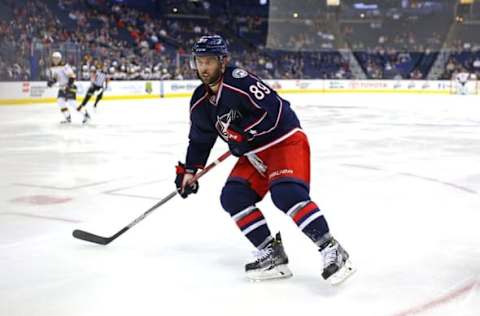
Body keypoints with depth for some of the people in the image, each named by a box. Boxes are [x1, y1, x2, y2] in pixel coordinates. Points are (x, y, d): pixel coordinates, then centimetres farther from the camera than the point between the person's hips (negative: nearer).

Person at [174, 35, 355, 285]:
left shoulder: (240, 81, -22)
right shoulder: (200, 103, 4)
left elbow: (275, 110, -28)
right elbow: (200, 139, 19)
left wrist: (244, 136, -25)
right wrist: (189, 170, 16)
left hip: (285, 141, -8)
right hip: (255, 153, 9)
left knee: (287, 194, -28)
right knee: (233, 197, -6)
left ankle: (332, 250, -23)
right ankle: (272, 253, -2)